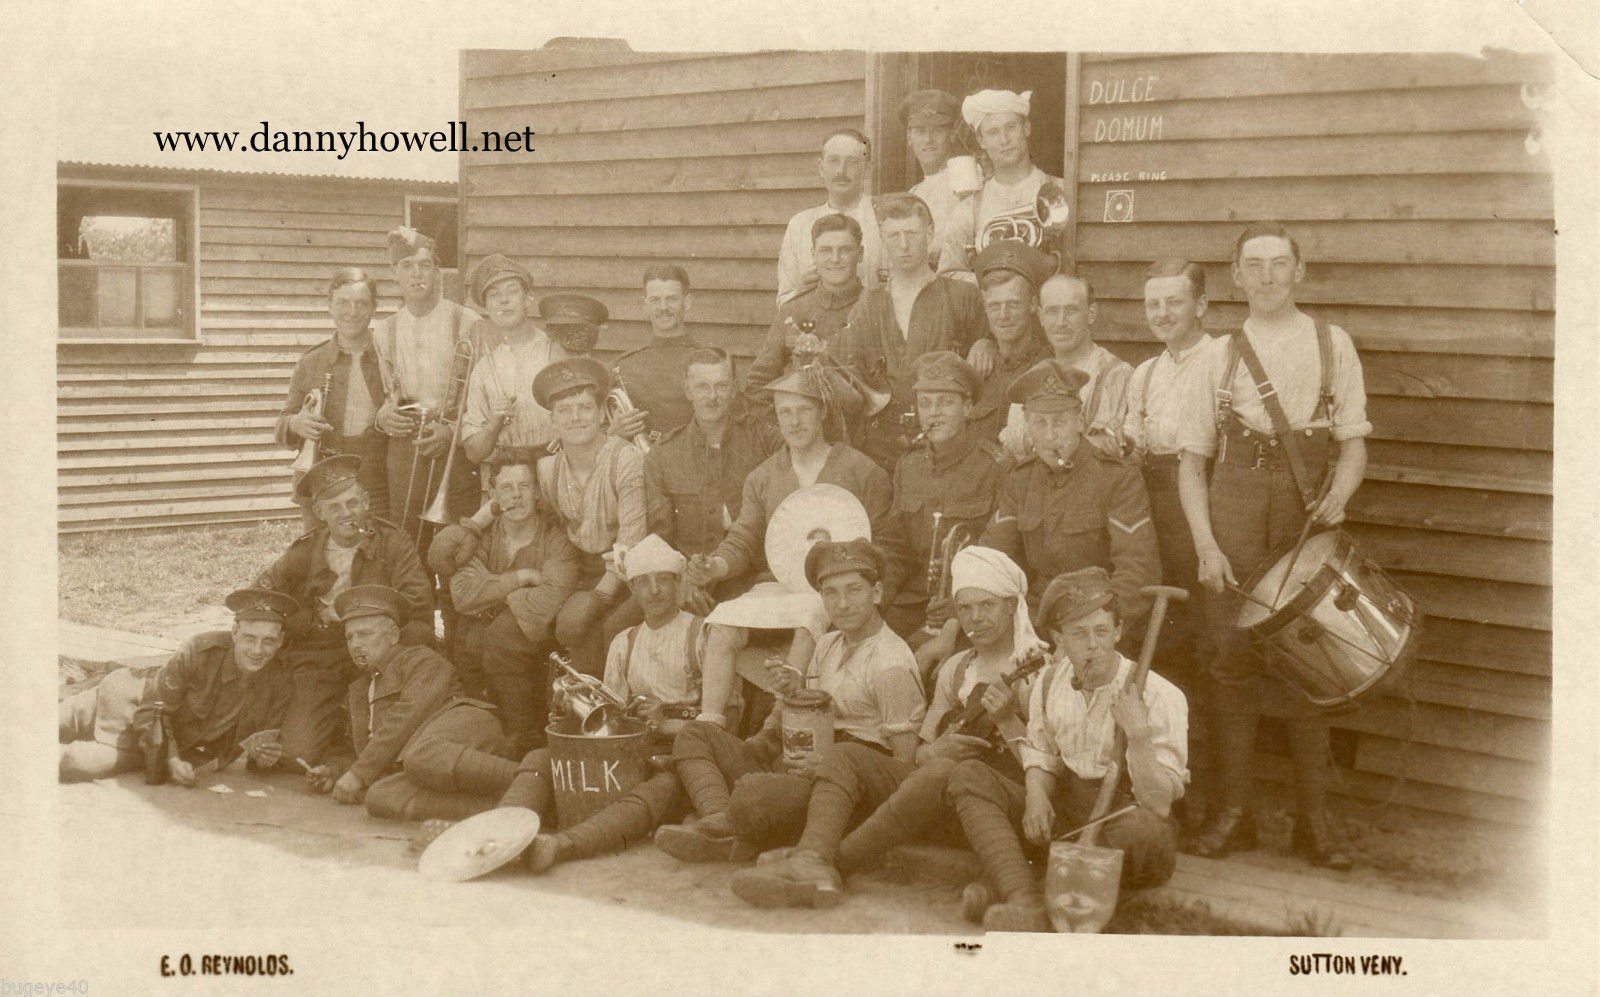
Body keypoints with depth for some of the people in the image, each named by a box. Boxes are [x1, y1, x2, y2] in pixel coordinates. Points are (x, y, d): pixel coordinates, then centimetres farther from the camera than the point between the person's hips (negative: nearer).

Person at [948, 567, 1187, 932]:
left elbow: (1158, 803, -19)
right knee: (968, 775, -12)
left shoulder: (1160, 696, -14)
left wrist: (1139, 734, -34)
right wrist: (1036, 795, -6)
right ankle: (1025, 902, -36)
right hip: (1065, 806, 6)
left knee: (1147, 829, -41)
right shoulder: (1050, 682, 3)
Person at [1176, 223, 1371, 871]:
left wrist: (1338, 495, -12)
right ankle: (1232, 812, 6)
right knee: (1234, 656, -3)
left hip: (1308, 507, 0)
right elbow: (1192, 460, 8)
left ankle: (1313, 818, 6)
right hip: (1235, 506, 1)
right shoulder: (1219, 358, 11)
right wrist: (1206, 544, -4)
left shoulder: (1332, 345, 10)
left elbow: (1354, 445, 9)